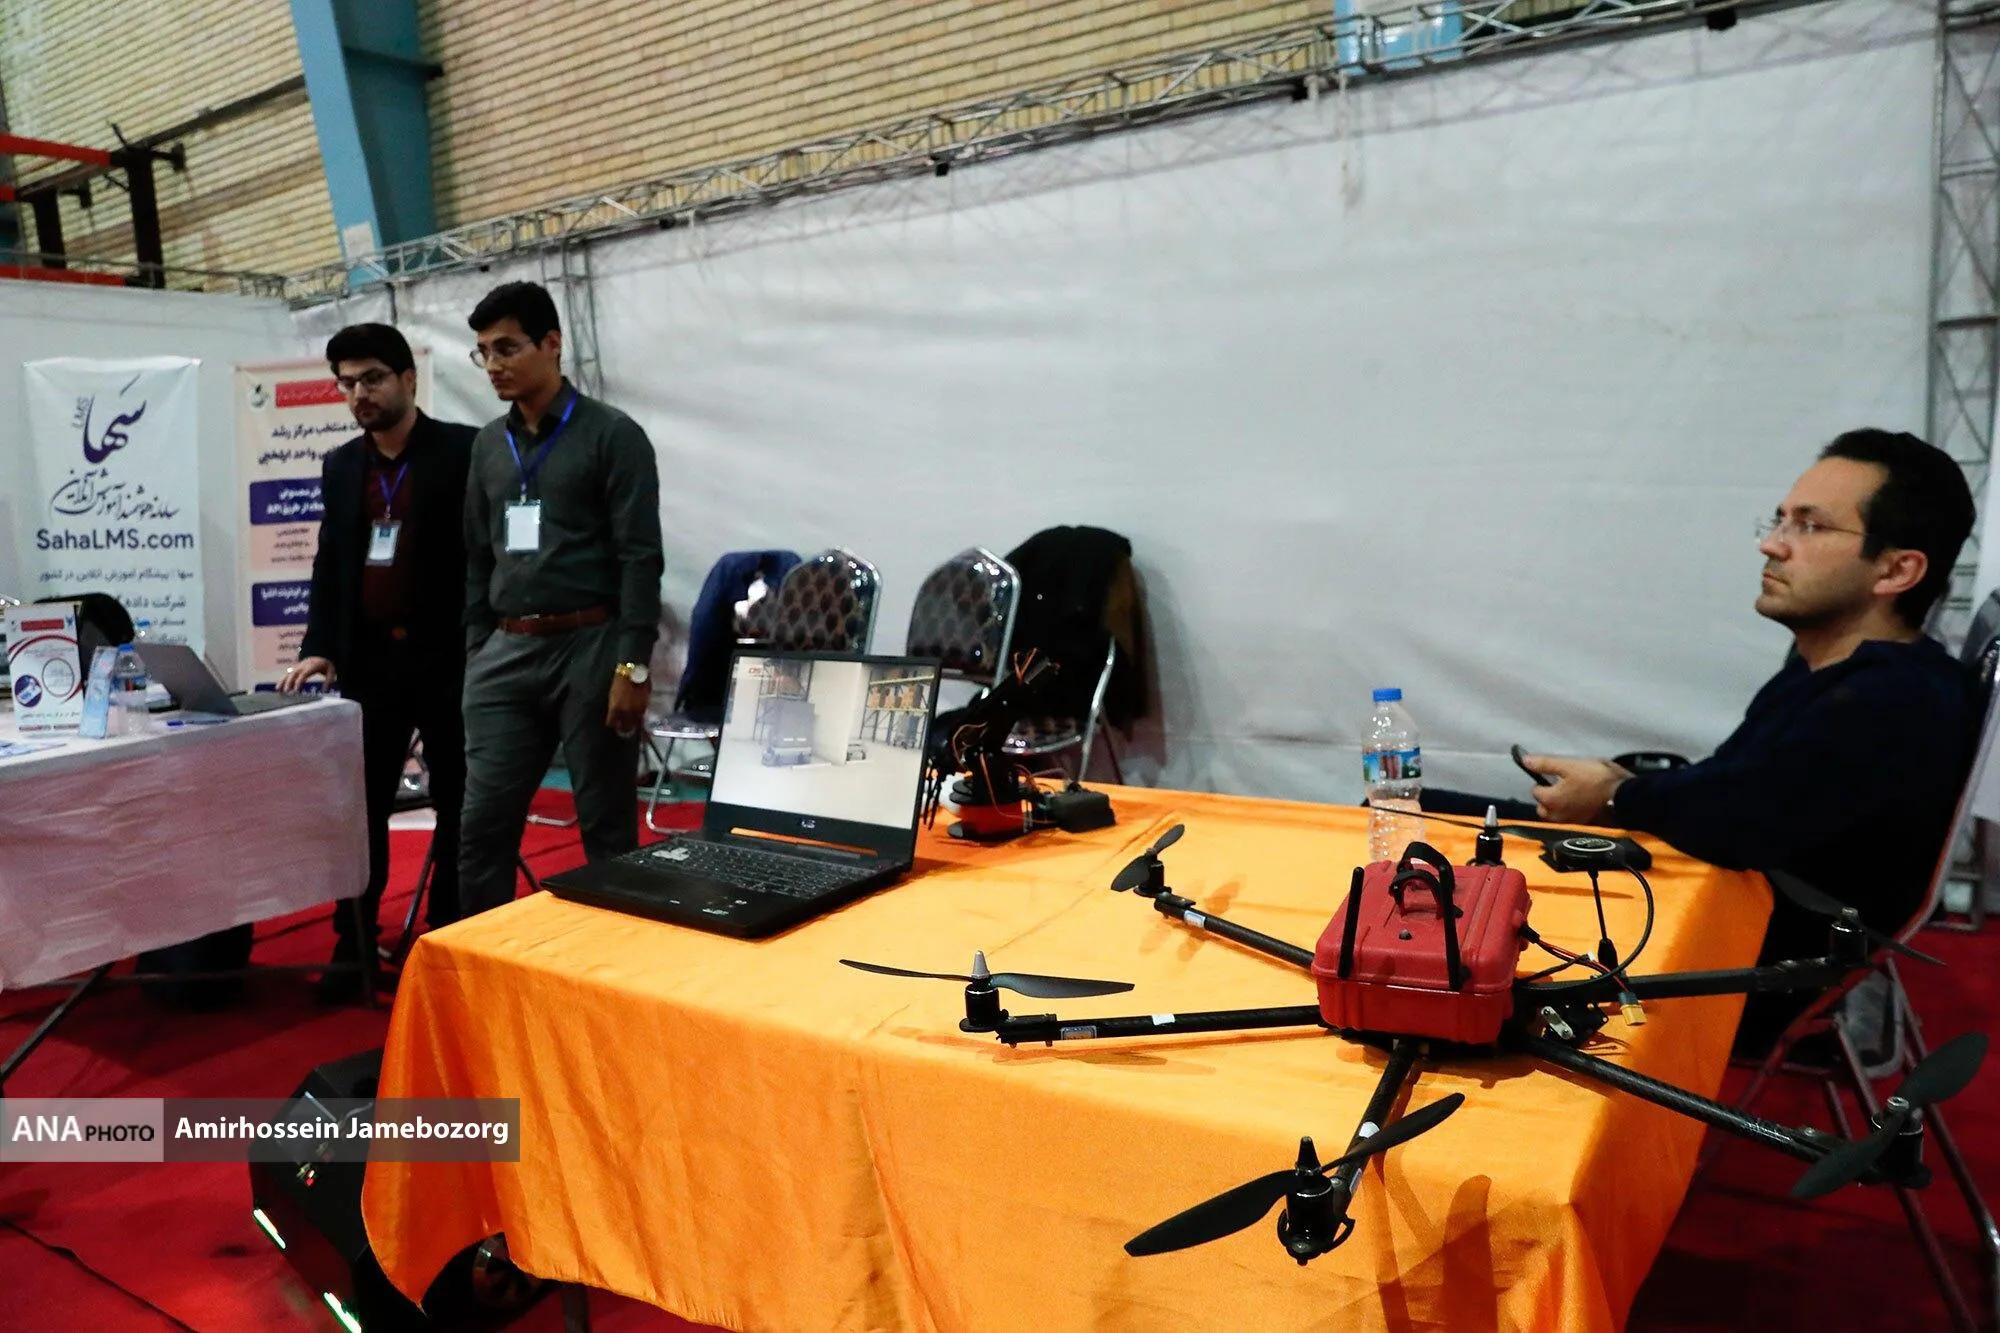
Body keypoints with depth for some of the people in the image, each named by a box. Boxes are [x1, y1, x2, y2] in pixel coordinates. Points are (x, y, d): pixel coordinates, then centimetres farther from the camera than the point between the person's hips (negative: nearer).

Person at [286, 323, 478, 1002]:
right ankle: (353, 946, 15)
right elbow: (328, 566, 15)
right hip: (368, 662, 5)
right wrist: (319, 647, 2)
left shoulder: (463, 450, -4)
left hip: (448, 658, -5)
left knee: (459, 808, 5)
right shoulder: (340, 466, 13)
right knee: (359, 806, 6)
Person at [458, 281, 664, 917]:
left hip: (589, 647, -5)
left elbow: (640, 558, -10)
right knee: (481, 825, 3)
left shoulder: (612, 435, -3)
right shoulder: (488, 446, 15)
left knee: (607, 828, 4)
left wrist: (633, 665, -16)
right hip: (506, 652, 5)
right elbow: (478, 559, 19)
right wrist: (474, 652, 12)